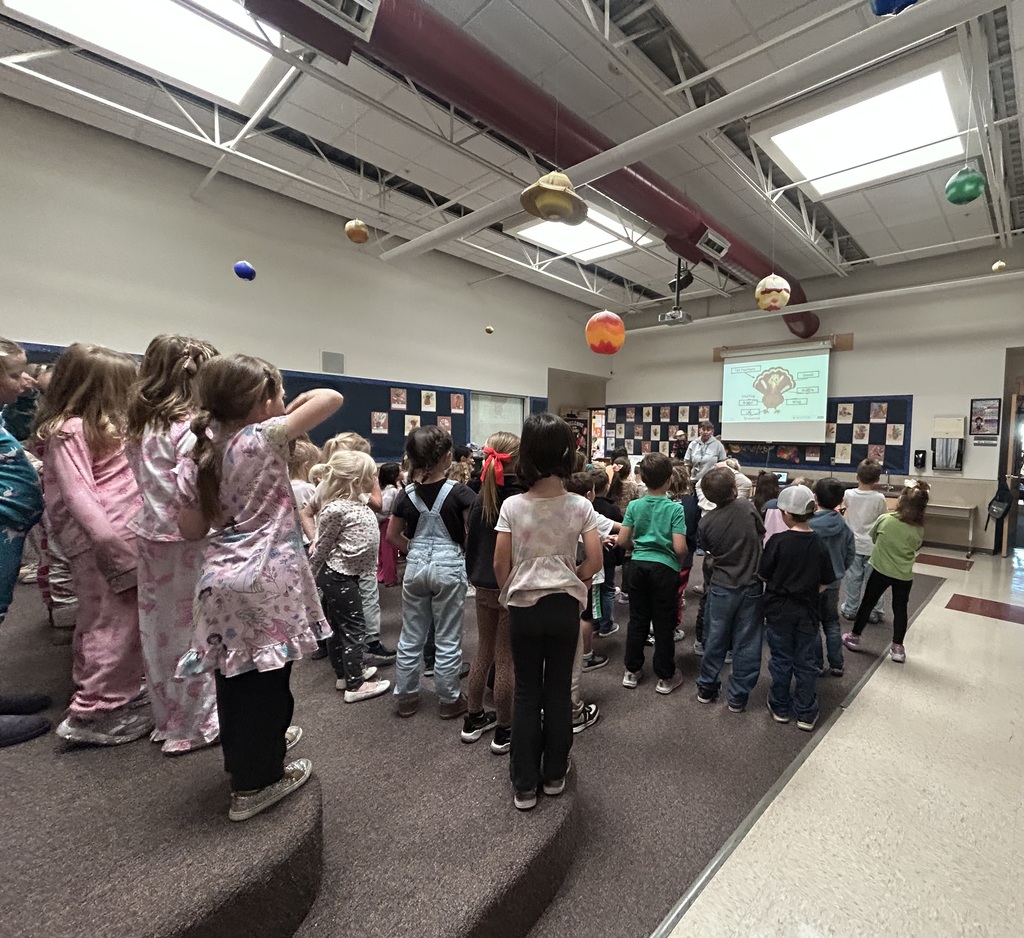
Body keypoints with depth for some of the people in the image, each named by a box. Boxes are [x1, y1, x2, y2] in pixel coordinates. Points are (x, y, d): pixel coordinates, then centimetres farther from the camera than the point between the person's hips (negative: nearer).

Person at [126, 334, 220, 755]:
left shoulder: (141, 426, 7)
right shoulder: (192, 428, -18)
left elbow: (147, 482, 10)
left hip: (151, 536, 8)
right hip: (186, 542, -8)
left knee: (159, 627, 17)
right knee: (192, 630, 6)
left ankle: (166, 718, 35)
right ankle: (191, 725, 21)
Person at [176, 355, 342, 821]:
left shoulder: (199, 456, 6)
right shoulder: (264, 438, -12)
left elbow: (191, 529, 10)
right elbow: (332, 397, -11)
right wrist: (293, 405, 5)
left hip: (220, 579, 7)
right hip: (267, 579, -7)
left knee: (234, 677, 21)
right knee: (267, 678, 7)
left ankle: (244, 754, 44)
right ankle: (256, 782, 22)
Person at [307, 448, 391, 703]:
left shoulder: (354, 502, 5)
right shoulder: (337, 509, -23)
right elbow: (321, 548, -13)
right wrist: (311, 579, -3)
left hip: (346, 574, 9)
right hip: (338, 577, -9)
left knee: (338, 626, 19)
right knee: (355, 628, 0)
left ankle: (345, 672, 34)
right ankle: (355, 685, 12)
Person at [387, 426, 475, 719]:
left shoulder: (407, 494, -3)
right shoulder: (459, 492, -14)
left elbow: (393, 535, 5)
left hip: (416, 566, 4)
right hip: (449, 567, -3)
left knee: (411, 637, 16)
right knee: (447, 640, 9)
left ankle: (406, 697, 29)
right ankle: (449, 700, 22)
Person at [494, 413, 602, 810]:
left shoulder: (512, 506, -12)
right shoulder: (579, 505, -10)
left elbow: (500, 563, -8)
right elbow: (594, 561, -10)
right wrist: (569, 579, 8)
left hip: (524, 606, -1)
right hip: (564, 606, 1)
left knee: (526, 692, 14)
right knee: (559, 690, 17)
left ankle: (524, 785, 25)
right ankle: (554, 775, 34)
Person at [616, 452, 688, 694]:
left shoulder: (634, 505, -3)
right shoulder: (675, 508, -12)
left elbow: (621, 541, -3)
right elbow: (679, 548, -17)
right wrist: (680, 561, 5)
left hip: (638, 565, 3)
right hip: (664, 568, -3)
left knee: (637, 620, 14)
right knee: (664, 624, 9)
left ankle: (632, 671, 25)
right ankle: (665, 677, 22)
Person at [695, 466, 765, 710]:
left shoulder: (706, 522, -9)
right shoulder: (747, 506, -12)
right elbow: (762, 534, 3)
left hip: (721, 587, 1)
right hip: (751, 586, 0)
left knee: (715, 639, 14)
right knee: (746, 643, 10)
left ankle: (707, 688, 26)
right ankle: (738, 697, 19)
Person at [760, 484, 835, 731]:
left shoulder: (778, 541, -18)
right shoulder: (819, 544, -7)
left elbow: (764, 575, -10)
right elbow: (825, 583, 0)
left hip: (779, 610, -2)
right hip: (807, 611, 2)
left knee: (781, 660, 12)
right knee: (806, 662, 13)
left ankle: (780, 708, 27)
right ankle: (806, 714, 23)